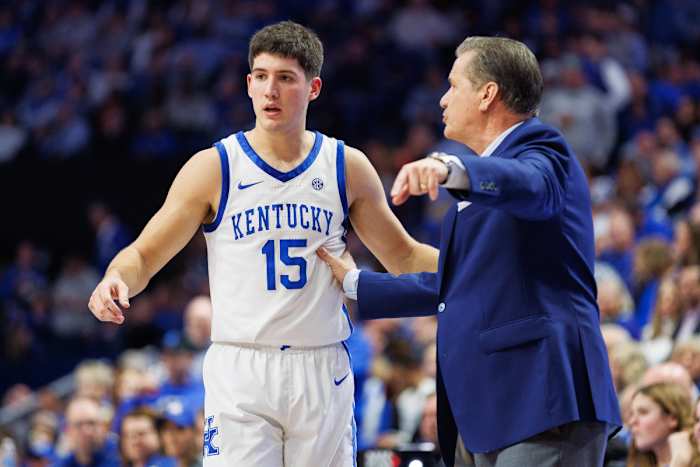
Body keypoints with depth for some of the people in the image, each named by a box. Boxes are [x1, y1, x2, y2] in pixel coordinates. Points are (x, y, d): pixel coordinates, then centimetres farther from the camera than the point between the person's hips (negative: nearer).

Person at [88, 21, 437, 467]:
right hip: (240, 371, -2)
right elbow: (144, 255, 1)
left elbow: (403, 256, 17)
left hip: (323, 373, 2)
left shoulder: (347, 166, 6)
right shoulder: (213, 167, 0)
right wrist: (116, 280, -21)